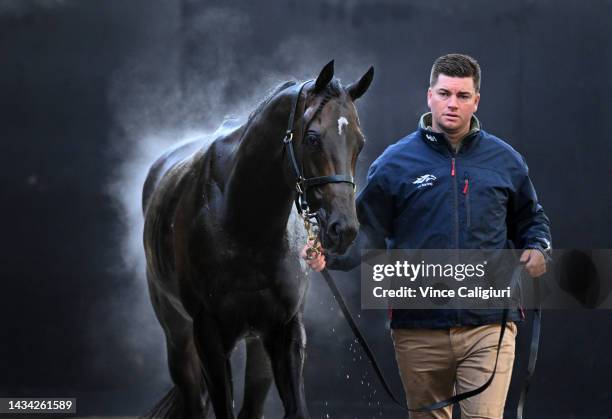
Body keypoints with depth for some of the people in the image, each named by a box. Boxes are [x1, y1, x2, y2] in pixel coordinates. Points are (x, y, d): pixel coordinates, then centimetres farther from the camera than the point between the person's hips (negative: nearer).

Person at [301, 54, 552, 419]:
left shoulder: (505, 160, 8)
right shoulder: (395, 162, 3)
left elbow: (531, 219, 21)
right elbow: (369, 232, 3)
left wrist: (538, 249, 0)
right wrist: (330, 255, -15)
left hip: (489, 324, 0)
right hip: (419, 329, 0)